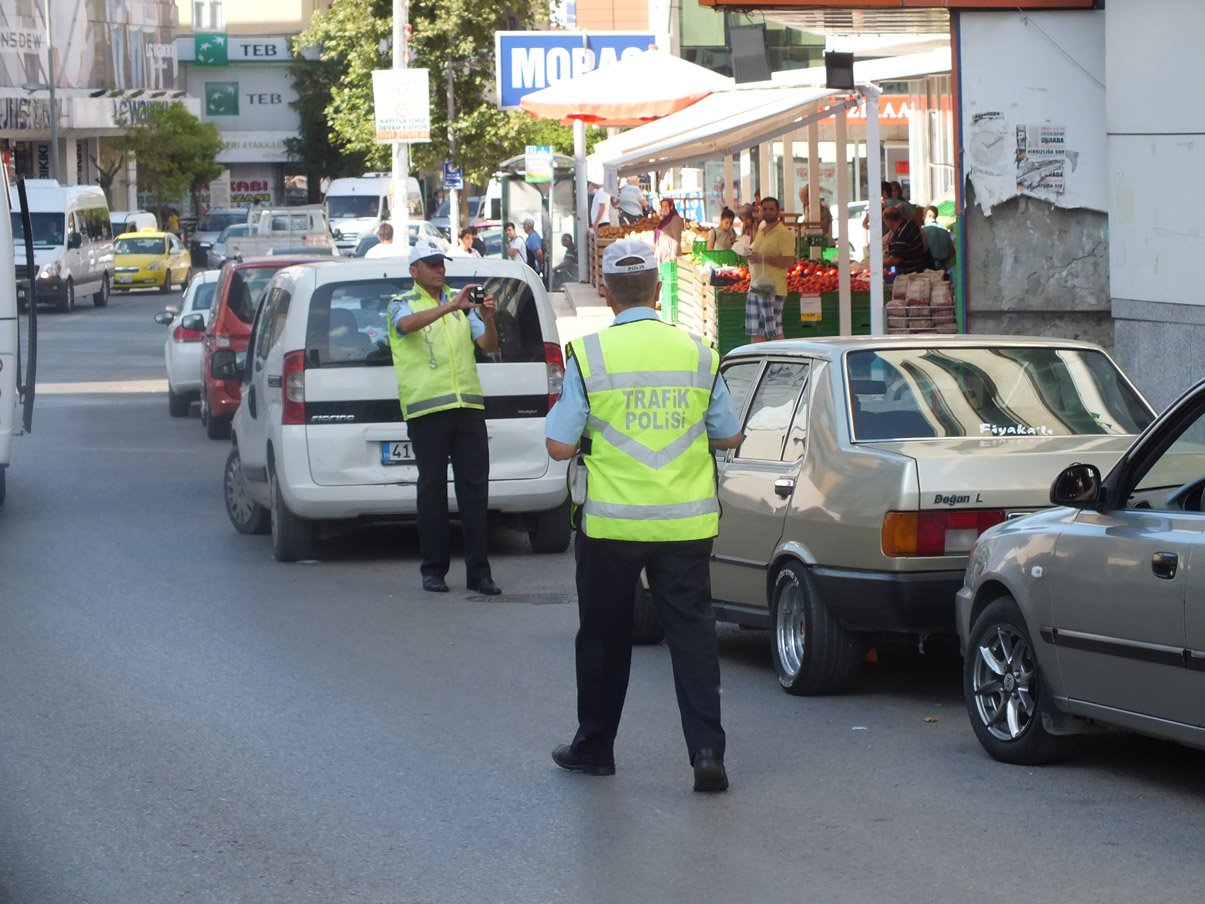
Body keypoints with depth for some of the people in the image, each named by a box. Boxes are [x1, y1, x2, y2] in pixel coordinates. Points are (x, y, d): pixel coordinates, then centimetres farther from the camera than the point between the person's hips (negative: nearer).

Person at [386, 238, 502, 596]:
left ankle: (478, 570, 2)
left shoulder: (461, 303, 16)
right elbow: (407, 324, -21)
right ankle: (434, 569, 4)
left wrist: (488, 318, -11)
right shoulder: (403, 304, 4)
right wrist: (452, 306, -32)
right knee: (432, 488, -2)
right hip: (426, 407, -4)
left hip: (468, 405, 4)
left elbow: (489, 346, 10)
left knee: (475, 486, 0)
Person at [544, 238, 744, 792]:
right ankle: (706, 749, -7)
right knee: (692, 630, 4)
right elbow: (729, 437, 8)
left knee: (604, 635, 13)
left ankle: (594, 746, 25)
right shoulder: (697, 353, 0)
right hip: (685, 523, 2)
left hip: (612, 519, -1)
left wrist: (560, 413, 12)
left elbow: (560, 446, -8)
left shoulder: (589, 355, -9)